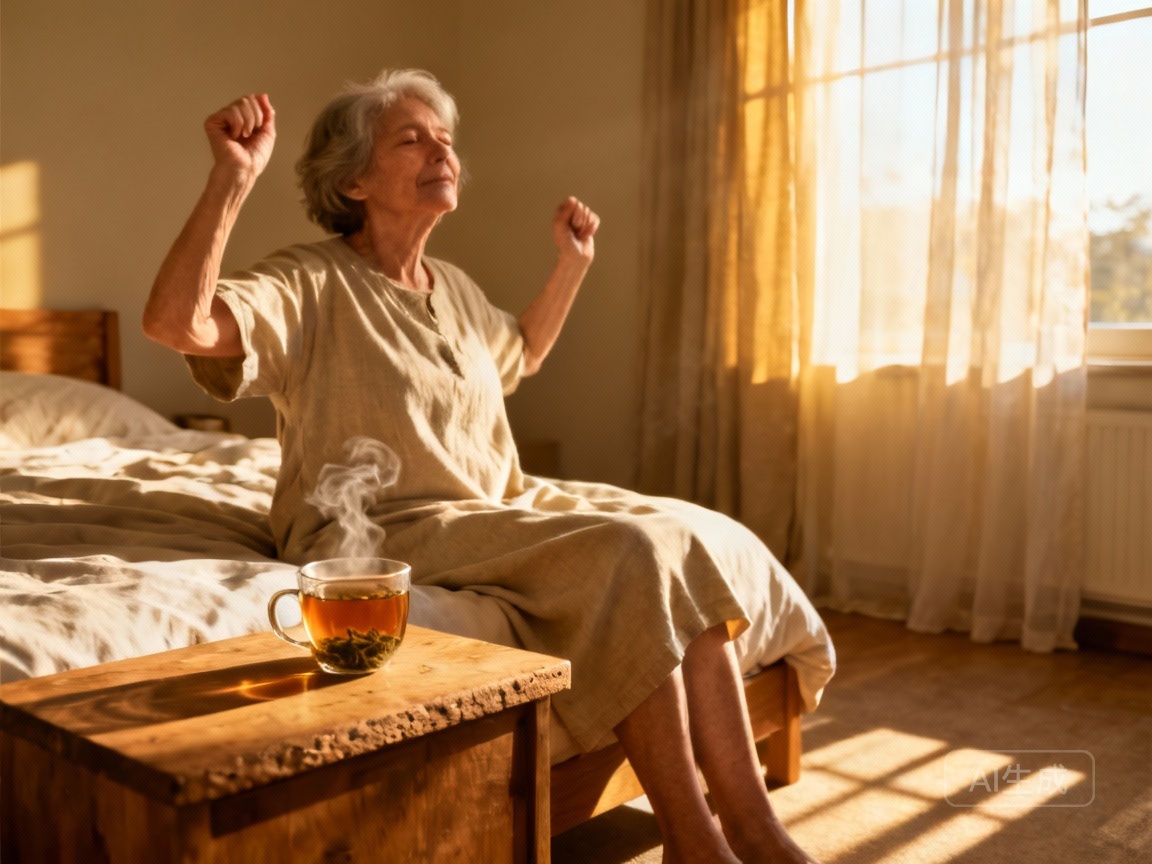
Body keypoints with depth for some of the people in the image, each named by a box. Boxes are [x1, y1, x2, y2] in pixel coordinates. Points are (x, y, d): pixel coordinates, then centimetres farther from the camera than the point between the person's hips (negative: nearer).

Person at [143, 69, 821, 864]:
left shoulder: (454, 288, 16)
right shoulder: (310, 283, -7)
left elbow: (522, 353, 36)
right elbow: (175, 322, -25)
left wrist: (574, 263, 27)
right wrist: (234, 176, -28)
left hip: (502, 504, 8)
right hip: (387, 532, -8)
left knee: (694, 540, -14)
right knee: (628, 553, -28)